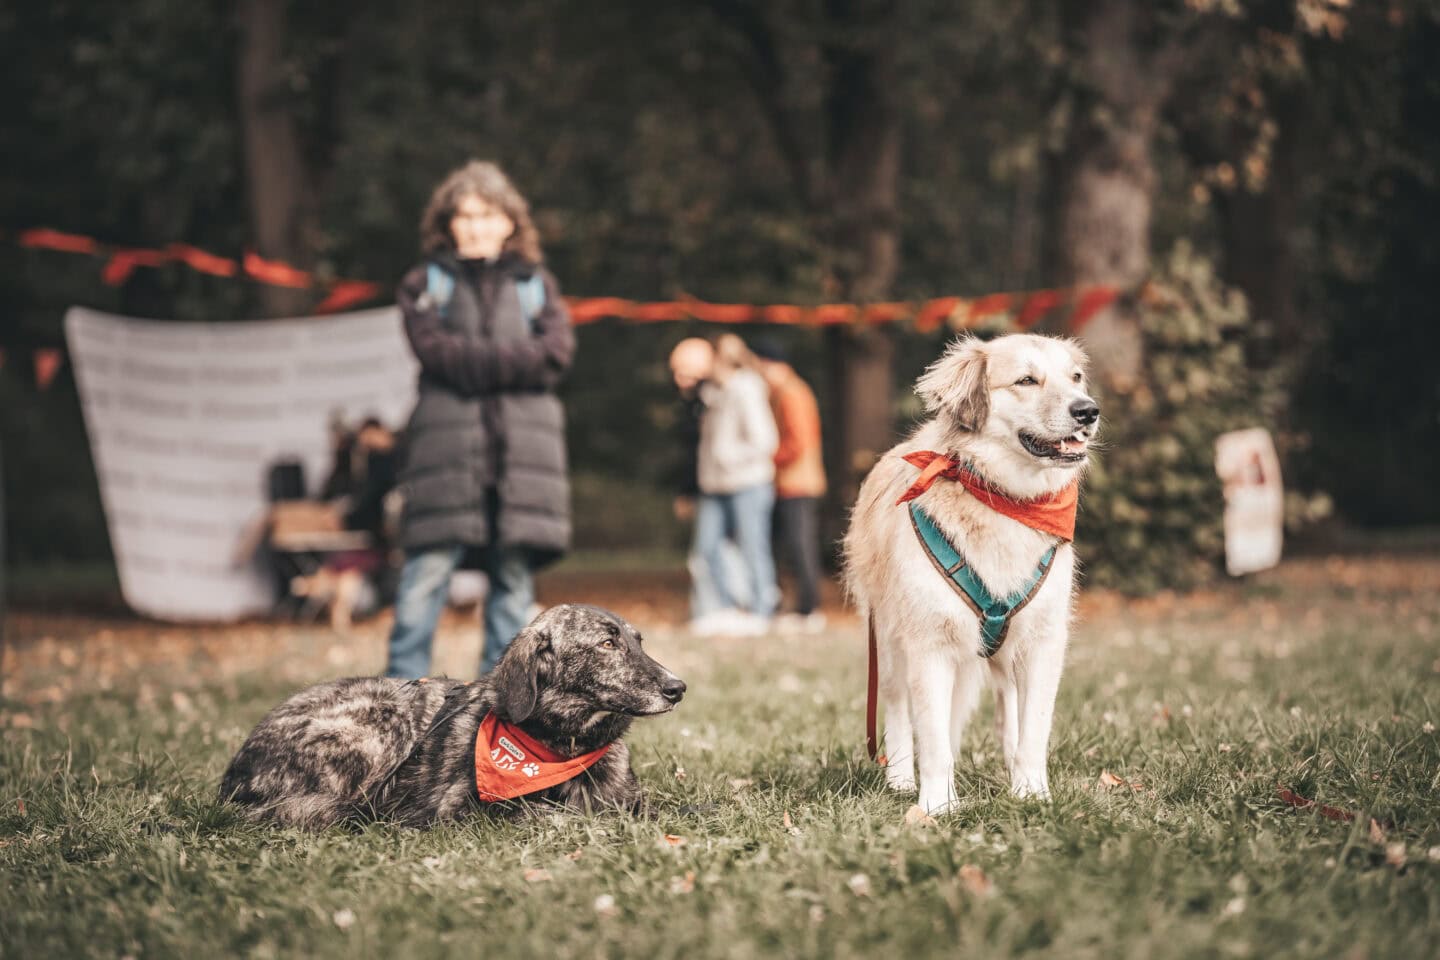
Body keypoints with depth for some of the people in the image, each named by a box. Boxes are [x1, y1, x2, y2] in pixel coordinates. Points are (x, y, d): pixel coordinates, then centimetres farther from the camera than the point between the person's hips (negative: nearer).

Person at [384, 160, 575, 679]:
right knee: (428, 569, -9)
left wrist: (473, 363, -6)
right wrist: (513, 360, -8)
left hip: (522, 446, 2)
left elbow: (558, 351, 1)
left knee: (514, 574, 3)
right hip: (447, 442, -2)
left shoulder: (535, 284, 17)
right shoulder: (425, 283, 13)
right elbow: (435, 349, -5)